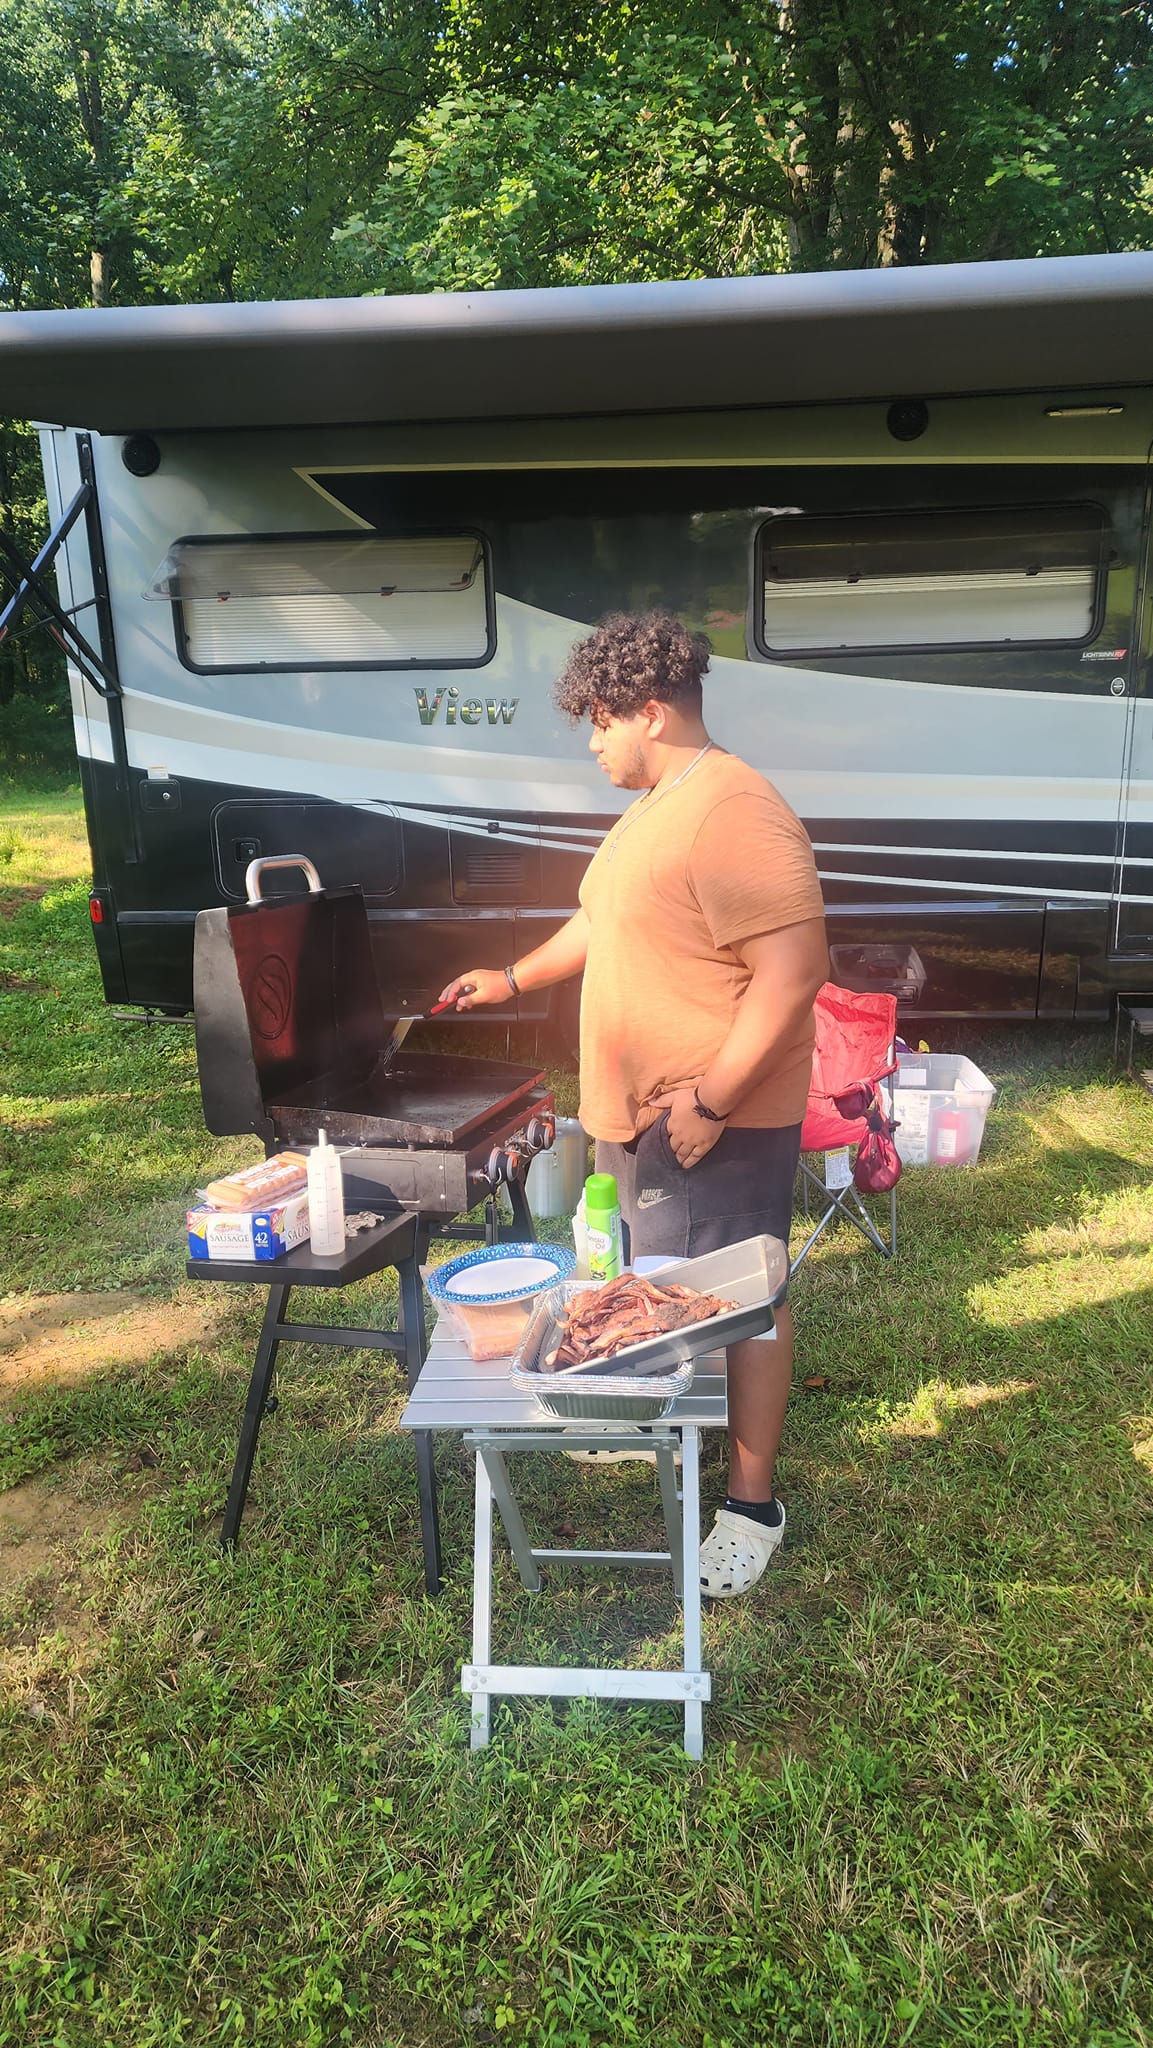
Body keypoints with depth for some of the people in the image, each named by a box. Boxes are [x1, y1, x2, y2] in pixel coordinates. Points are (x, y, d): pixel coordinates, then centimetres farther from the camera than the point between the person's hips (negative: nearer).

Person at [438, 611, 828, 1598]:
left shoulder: (732, 814, -23)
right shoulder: (657, 805, 12)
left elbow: (794, 971, -28)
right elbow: (609, 920, 26)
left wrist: (710, 1100, -27)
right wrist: (514, 978, 24)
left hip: (716, 1124, -10)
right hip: (645, 1114, 10)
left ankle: (753, 1504, 17)